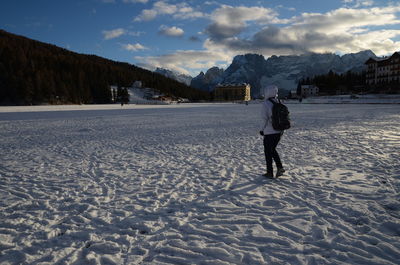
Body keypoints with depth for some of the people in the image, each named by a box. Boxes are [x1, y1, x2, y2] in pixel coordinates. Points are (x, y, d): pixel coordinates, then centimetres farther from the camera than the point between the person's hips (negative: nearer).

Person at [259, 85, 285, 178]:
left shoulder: (265, 104, -13)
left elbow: (265, 119, -17)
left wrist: (262, 129, -4)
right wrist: (282, 129, 15)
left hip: (269, 132, -6)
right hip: (279, 131, 6)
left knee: (268, 152, 8)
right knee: (273, 149, 23)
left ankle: (270, 172, 14)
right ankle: (280, 167, 12)